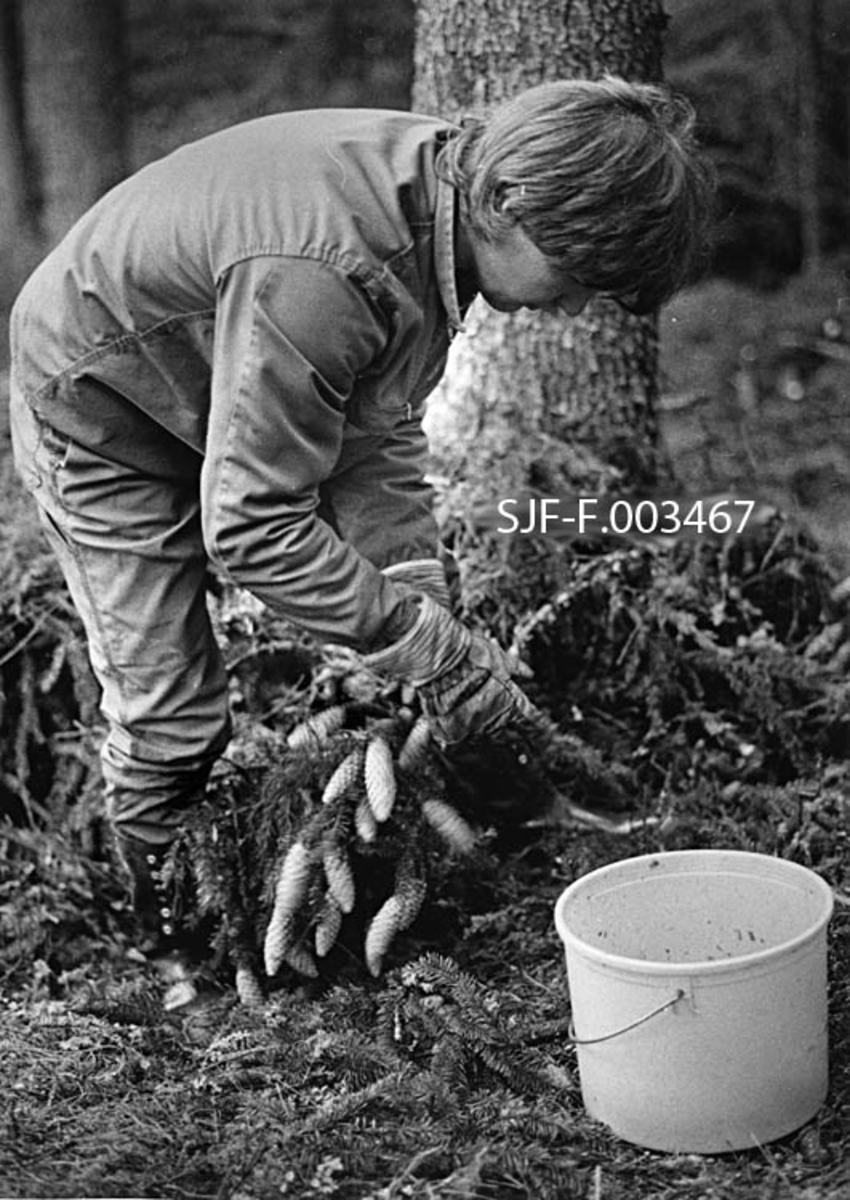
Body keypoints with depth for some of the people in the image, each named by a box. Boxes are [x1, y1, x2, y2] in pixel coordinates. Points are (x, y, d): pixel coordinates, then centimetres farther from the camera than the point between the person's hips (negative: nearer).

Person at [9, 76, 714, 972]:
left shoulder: (441, 179, -16)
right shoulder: (317, 275, -43)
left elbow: (381, 428, -8)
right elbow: (249, 527, -39)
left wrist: (421, 597, -17)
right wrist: (433, 651, -34)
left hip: (250, 403, 8)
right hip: (101, 415, -7)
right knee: (171, 713, -4)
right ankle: (160, 945, 19)